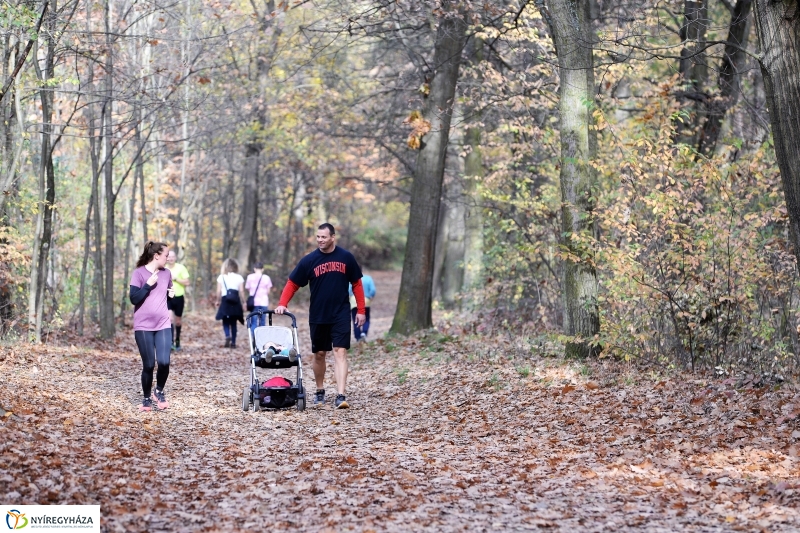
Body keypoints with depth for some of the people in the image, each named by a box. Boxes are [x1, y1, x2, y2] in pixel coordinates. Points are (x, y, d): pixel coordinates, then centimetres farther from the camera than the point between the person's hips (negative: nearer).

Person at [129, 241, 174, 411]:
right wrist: (149, 284, -18)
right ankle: (147, 398, 19)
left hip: (163, 325, 3)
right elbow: (134, 299, -13)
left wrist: (172, 294, 2)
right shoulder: (139, 273, -7)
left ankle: (160, 391, 15)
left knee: (164, 362, -12)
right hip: (143, 327, -3)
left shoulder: (166, 273, 7)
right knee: (148, 365, -1)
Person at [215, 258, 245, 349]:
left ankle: (227, 336, -21)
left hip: (225, 301, -1)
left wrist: (218, 301, 10)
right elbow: (241, 292, -2)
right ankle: (233, 342, 9)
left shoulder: (221, 277, -1)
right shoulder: (239, 278, 1)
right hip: (235, 302, 2)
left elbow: (219, 291, -3)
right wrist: (242, 303, 6)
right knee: (233, 323, 11)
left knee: (225, 321, 6)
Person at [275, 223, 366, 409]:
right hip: (318, 316, 1)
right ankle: (320, 391, 29)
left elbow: (357, 284, 6)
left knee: (340, 352, -10)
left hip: (341, 315, -1)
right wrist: (282, 304, -14)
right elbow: (292, 283, -1)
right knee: (319, 354, 11)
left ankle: (340, 396, -16)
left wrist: (361, 310, 2)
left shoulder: (346, 257, -1)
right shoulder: (309, 260, -4)